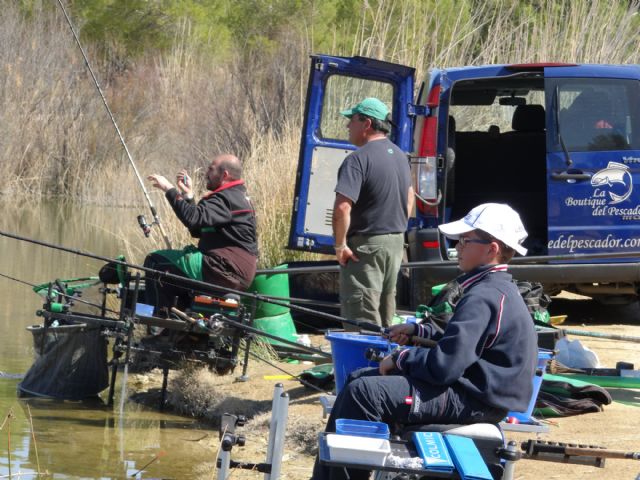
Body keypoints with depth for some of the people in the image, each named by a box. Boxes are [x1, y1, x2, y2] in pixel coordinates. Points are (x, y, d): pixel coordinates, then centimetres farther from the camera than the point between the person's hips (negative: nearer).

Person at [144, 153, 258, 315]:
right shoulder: (238, 197, 21)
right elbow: (197, 231, 23)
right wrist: (188, 195, 18)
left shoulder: (227, 199, -12)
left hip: (226, 272, -11)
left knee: (155, 261, -9)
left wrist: (169, 190, -19)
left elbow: (193, 218, -28)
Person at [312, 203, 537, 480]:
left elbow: (445, 365, -25)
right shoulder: (497, 289, 14)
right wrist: (418, 332, 12)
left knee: (364, 392, -20)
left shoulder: (483, 298, -20)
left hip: (473, 401, -11)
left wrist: (400, 359, -8)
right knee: (357, 379, 13)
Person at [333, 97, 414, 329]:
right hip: (396, 241, 9)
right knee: (385, 315, 18)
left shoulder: (358, 159, -19)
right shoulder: (400, 155, 10)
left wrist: (340, 245, -18)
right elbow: (409, 198, 23)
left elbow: (342, 208, -28)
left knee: (362, 319, -5)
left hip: (365, 247, -9)